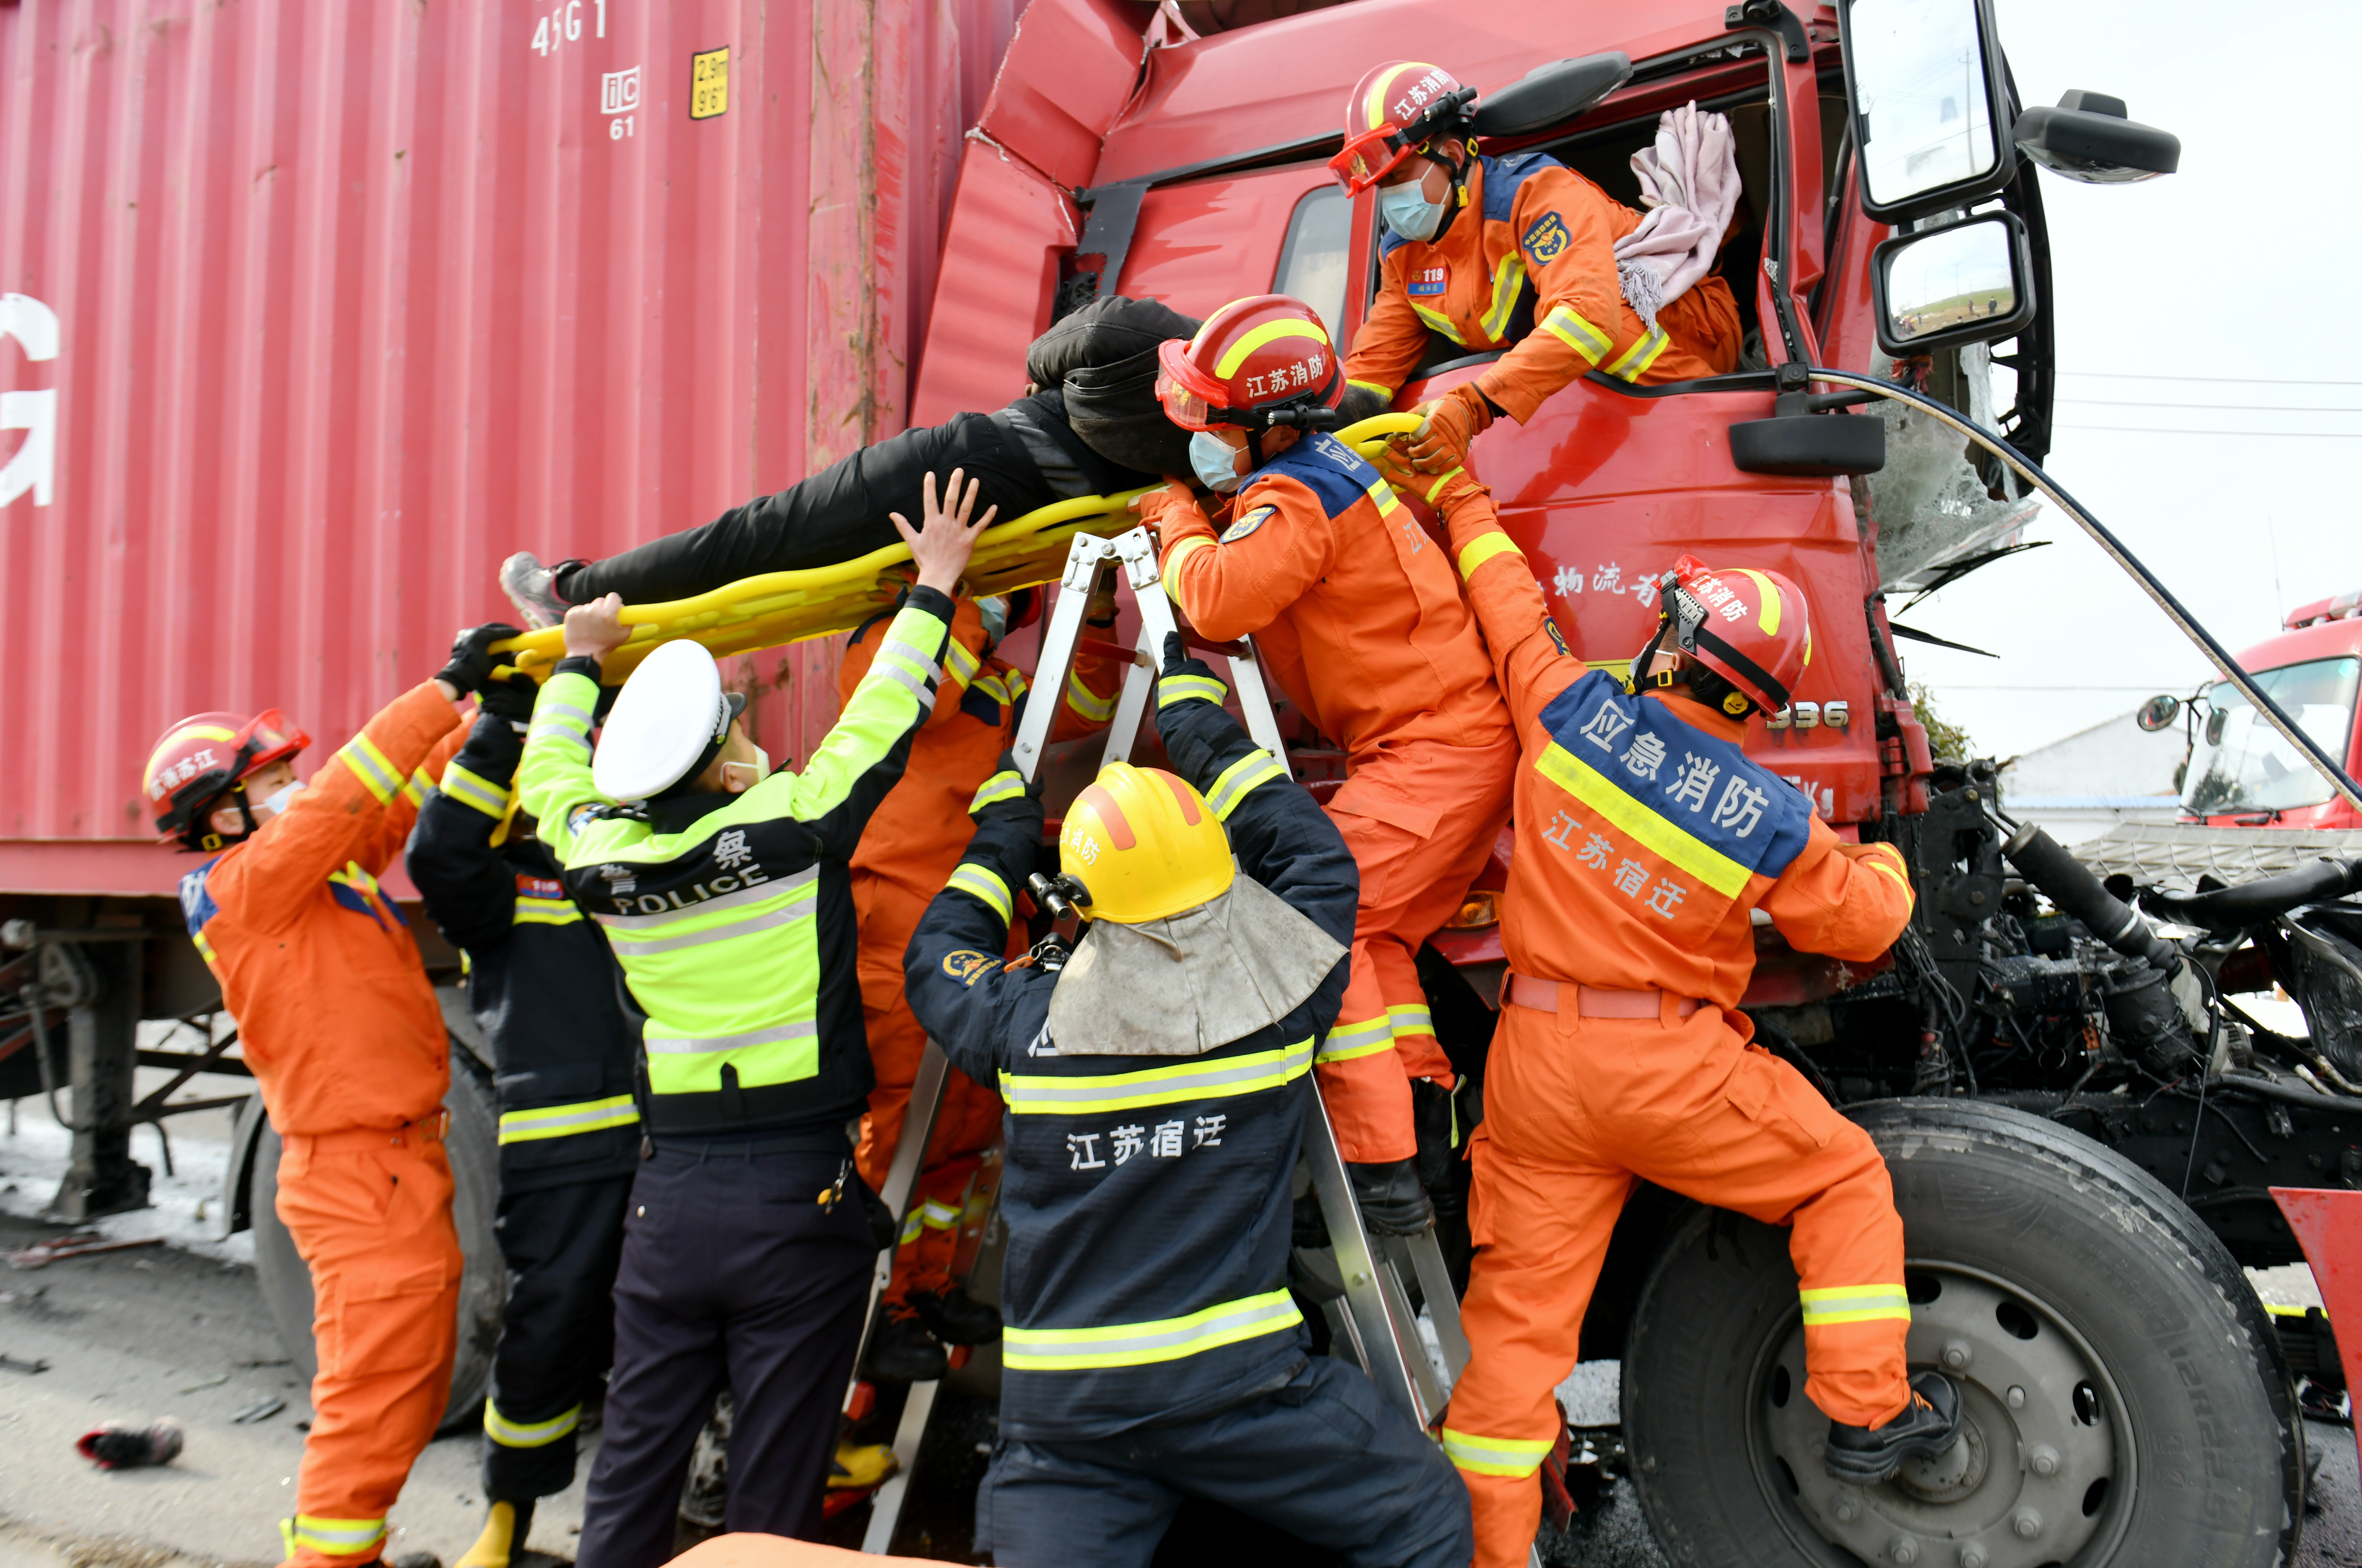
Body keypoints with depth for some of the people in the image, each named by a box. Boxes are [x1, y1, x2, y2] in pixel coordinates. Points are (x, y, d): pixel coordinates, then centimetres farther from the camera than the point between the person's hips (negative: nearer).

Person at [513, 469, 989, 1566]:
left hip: (667, 1198, 4)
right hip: (798, 1198, -4)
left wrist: (581, 658, 35)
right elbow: (885, 713, -1)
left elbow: (552, 769, 21)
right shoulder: (792, 825, -13)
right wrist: (934, 583, 13)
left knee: (631, 1476, 15)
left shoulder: (601, 849, -1)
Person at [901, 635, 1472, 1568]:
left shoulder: (1028, 1022, -4)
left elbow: (936, 960, 19)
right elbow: (1315, 859, 13)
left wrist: (1001, 831, 29)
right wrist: (1200, 721, 20)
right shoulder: (1275, 996, -7)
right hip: (1232, 1386, -1)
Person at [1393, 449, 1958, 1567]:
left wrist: (1462, 498, 26)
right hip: (1673, 1069, -2)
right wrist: (1885, 864, 30)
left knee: (1518, 1306, 9)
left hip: (1533, 1064, 3)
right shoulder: (1775, 823, -9)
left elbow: (1509, 603, 9)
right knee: (1847, 1181, 22)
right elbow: (1867, 926, 7)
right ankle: (1868, 1413, 26)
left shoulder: (1575, 710, -8)